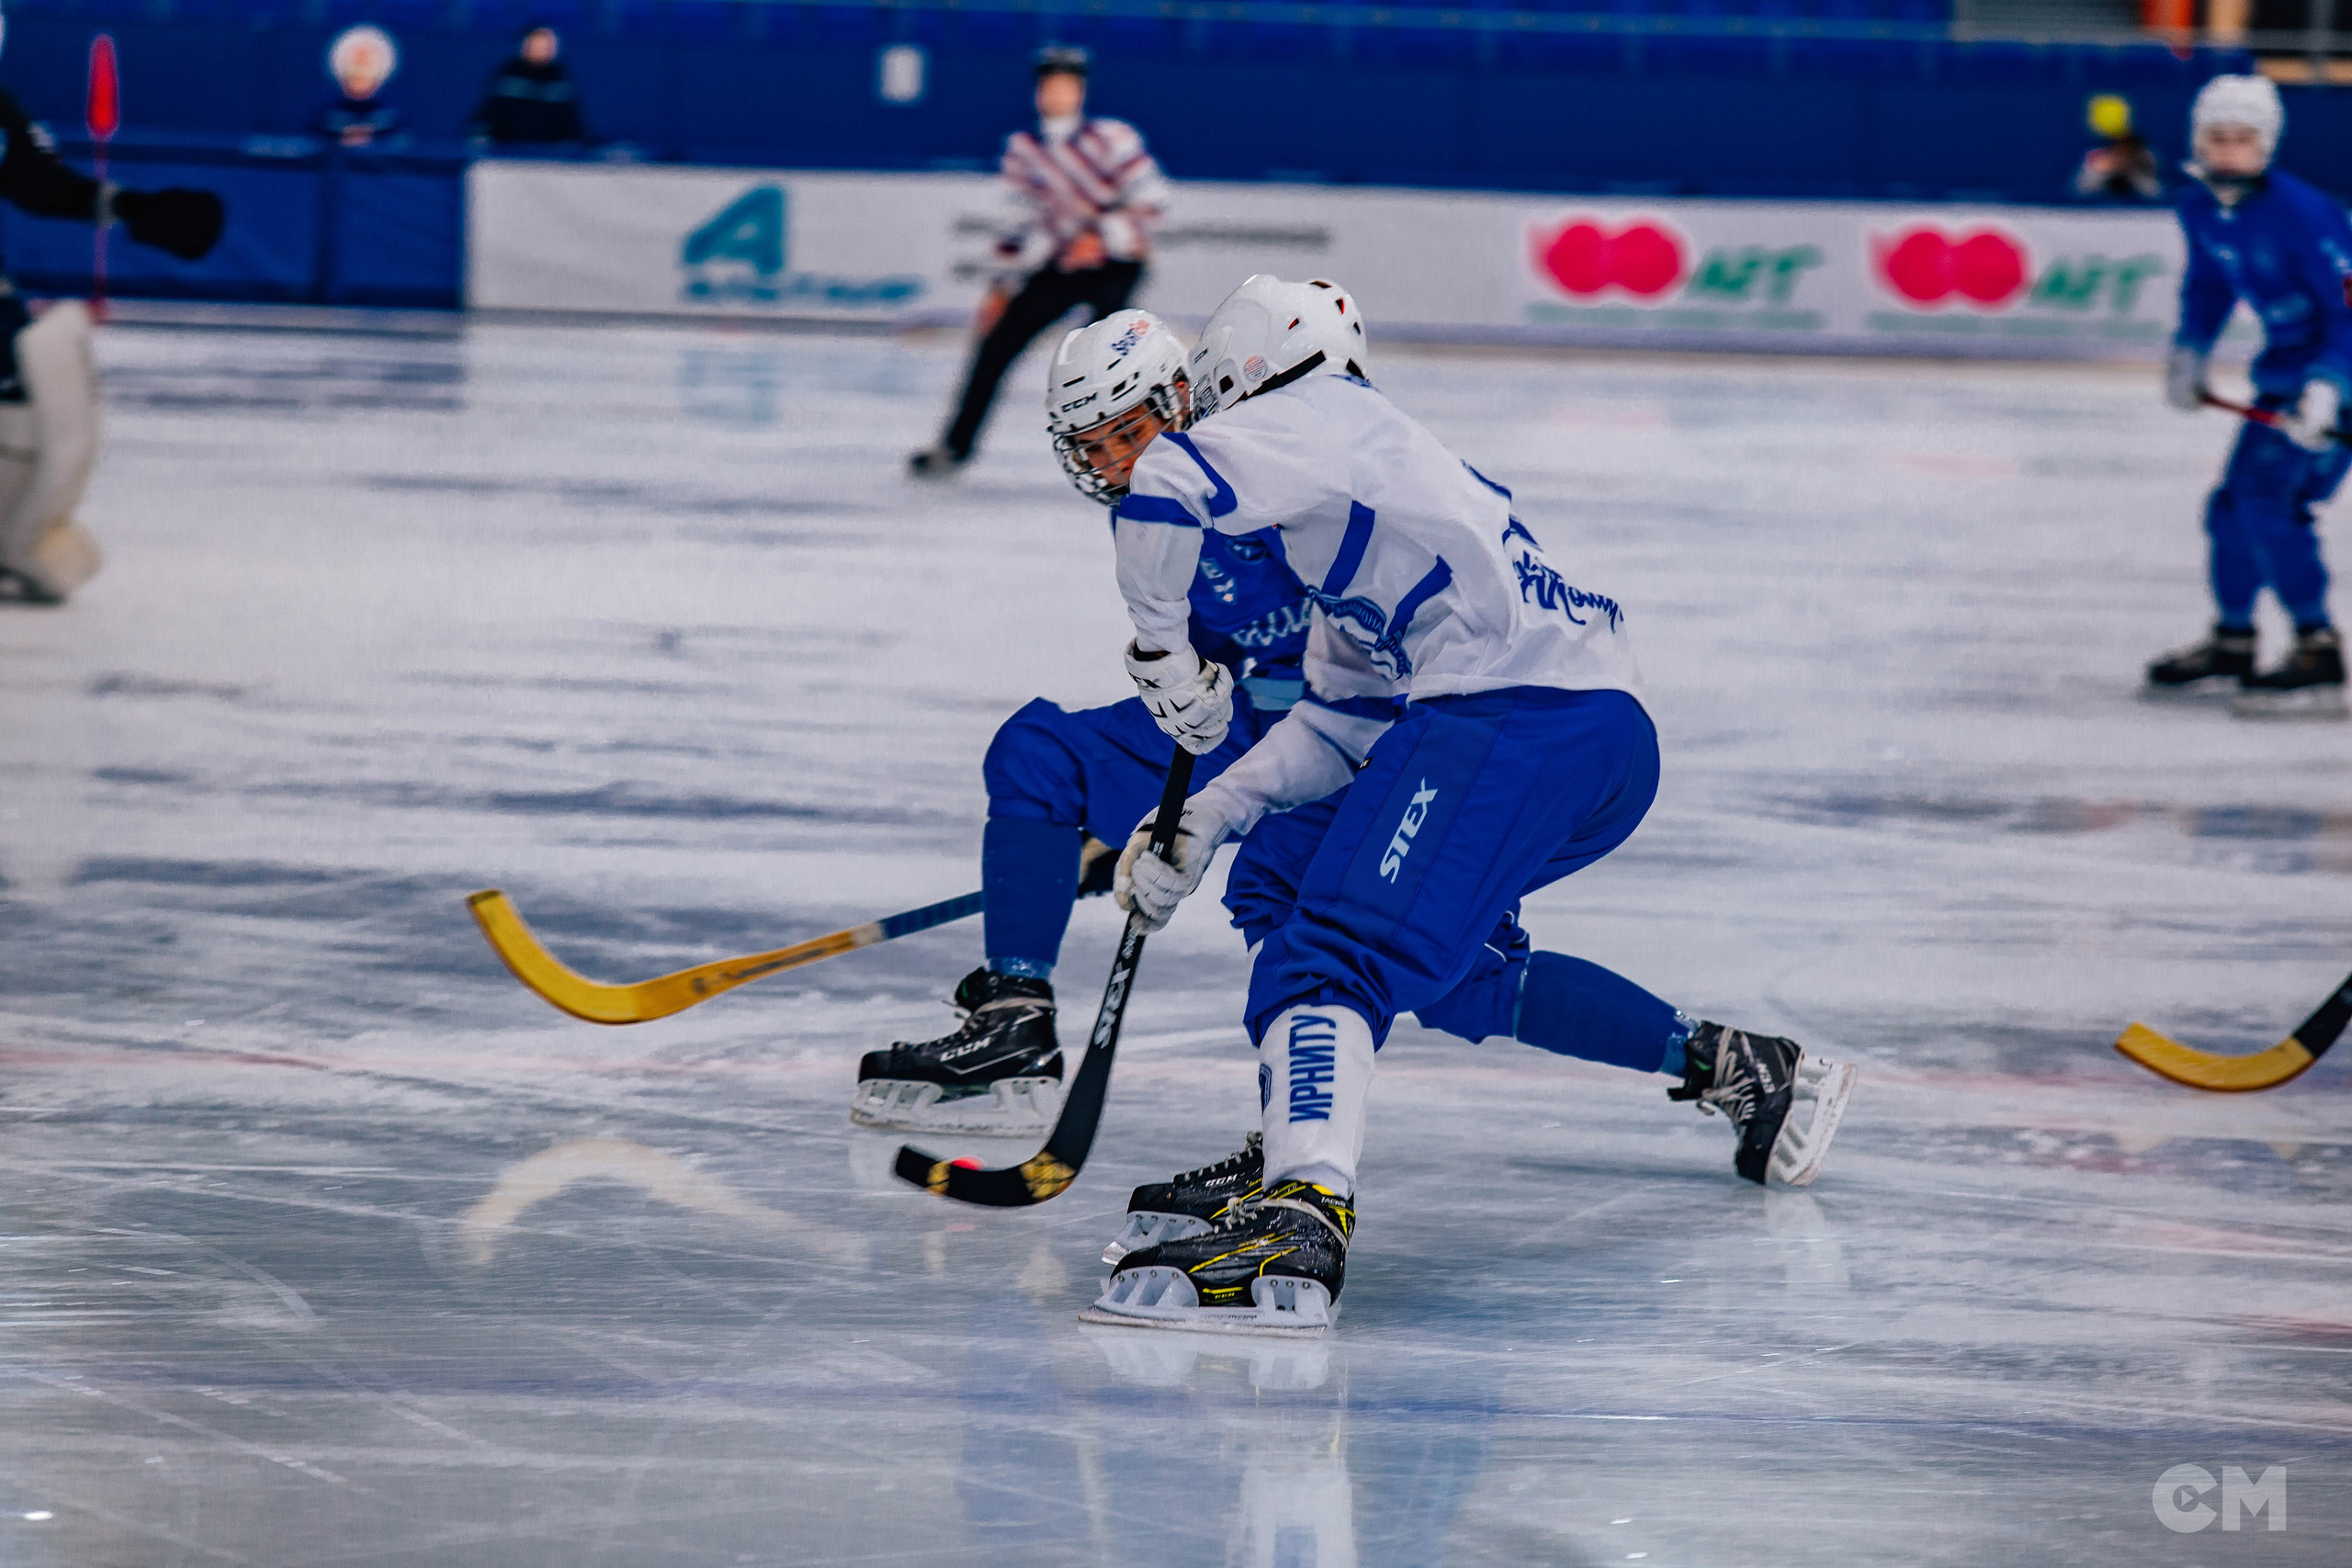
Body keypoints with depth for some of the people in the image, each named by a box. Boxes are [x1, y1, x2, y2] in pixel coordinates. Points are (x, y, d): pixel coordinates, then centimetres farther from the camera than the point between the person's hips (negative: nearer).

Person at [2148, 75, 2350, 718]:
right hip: (2285, 368, 9)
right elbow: (2208, 284, 19)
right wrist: (2189, 353, 8)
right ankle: (2232, 644, 33)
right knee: (2233, 502, 14)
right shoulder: (2200, 208, 0)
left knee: (2268, 496, -21)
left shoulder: (2300, 213, -25)